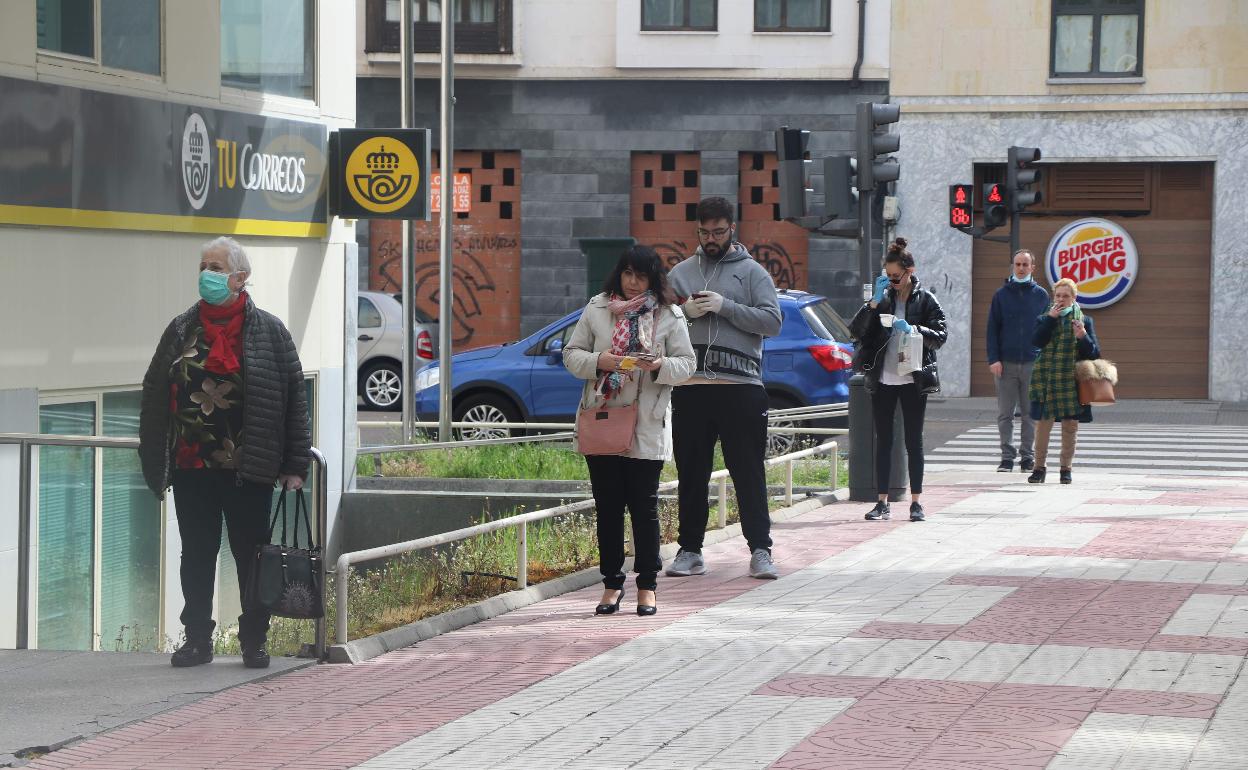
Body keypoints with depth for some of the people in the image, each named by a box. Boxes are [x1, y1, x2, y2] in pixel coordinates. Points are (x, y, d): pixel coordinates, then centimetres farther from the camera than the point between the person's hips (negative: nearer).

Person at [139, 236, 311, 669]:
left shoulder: (268, 332, 0)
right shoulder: (181, 330, 10)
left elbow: (295, 397, -1)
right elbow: (154, 394, 12)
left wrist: (296, 464, -5)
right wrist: (154, 458, 6)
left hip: (247, 470, -3)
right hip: (192, 469, 3)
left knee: (251, 556, 3)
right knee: (196, 556, 7)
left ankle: (254, 642, 12)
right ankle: (197, 639, 16)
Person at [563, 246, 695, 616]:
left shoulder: (669, 316, 4)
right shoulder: (596, 310, 8)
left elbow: (686, 363, 4)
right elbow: (571, 354, 8)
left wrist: (659, 365, -18)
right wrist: (598, 361, -13)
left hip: (647, 428, -1)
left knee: (644, 505, 1)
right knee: (608, 505, 6)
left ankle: (647, 585, 9)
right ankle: (612, 583, 14)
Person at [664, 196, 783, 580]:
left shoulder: (752, 272, 6)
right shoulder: (681, 272, 15)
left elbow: (772, 321, -5)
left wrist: (724, 307, -12)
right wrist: (684, 312, -7)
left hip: (741, 386, -3)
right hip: (690, 387, 3)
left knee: (749, 472, -1)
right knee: (691, 473, 8)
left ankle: (760, 550, 2)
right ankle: (690, 551, 15)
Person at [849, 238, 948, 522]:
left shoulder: (925, 299, 1)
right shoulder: (882, 298, 8)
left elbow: (940, 335, -6)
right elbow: (856, 330, -1)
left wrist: (913, 329, -22)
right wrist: (875, 301, -13)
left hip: (913, 380, -2)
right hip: (883, 379, 2)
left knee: (914, 440, 2)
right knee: (883, 441, 3)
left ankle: (916, 501, 7)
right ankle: (882, 502, 5)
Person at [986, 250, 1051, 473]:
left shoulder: (1041, 295, 7)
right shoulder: (1001, 295, 6)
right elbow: (992, 329, 5)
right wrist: (993, 359, -6)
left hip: (1033, 363, 0)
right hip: (1006, 363, 0)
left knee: (1031, 413, 3)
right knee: (1005, 414, 0)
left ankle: (1028, 456, 8)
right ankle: (1007, 456, 4)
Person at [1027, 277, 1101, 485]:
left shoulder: (1084, 321, 7)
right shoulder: (1044, 319, 9)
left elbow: (1094, 353, 2)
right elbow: (1037, 341, -11)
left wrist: (1083, 337, -17)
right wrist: (1051, 318, -14)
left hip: (1072, 381, 0)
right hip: (1046, 380, 0)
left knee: (1070, 425, 3)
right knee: (1043, 423, -2)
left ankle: (1066, 468, 14)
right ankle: (1039, 467, 9)